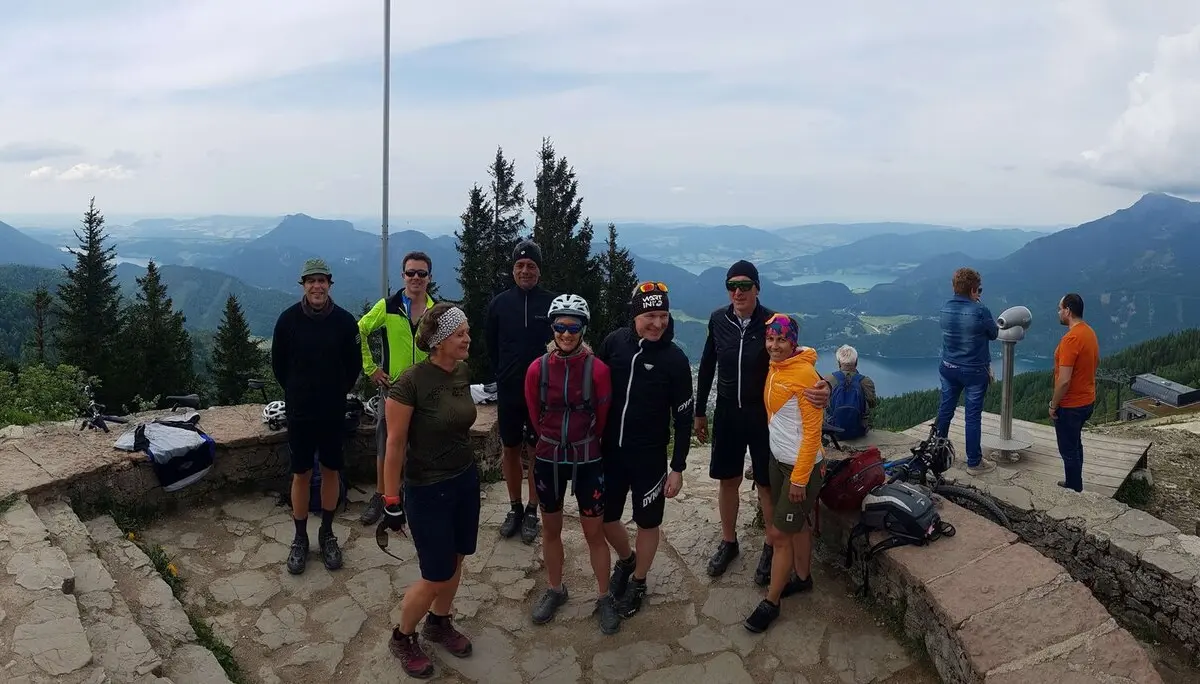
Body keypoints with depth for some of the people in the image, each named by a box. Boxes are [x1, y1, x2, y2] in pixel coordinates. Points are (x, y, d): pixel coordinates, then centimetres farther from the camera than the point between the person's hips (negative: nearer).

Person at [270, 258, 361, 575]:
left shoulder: (345, 320, -8)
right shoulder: (288, 319, -8)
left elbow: (354, 366, 4)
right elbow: (278, 365, 4)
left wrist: (337, 393, 6)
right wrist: (298, 393, 8)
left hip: (334, 412, 1)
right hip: (299, 412, -1)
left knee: (331, 471, 11)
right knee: (301, 474, 7)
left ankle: (327, 534, 28)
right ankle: (300, 539, 22)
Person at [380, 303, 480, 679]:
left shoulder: (463, 372, -2)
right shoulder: (410, 382, -23)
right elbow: (394, 444, -17)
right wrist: (391, 501, -13)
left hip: (466, 479, 6)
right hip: (427, 490, -6)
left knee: (455, 562, 18)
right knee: (436, 575, 4)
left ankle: (439, 624, 43)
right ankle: (402, 638, 30)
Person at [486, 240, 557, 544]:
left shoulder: (552, 302, -6)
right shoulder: (499, 303, 0)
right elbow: (491, 348, 9)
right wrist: (503, 377, 9)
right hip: (508, 392, 2)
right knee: (510, 450, 12)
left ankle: (532, 512, 22)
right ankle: (515, 508, 28)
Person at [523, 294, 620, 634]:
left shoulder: (597, 369, -14)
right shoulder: (537, 369, -10)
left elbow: (601, 418, -2)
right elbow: (535, 416, 3)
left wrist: (582, 442, 8)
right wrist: (556, 440, 9)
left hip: (587, 462, -2)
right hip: (548, 460, 2)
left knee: (594, 532, 8)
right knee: (551, 529, 17)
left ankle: (605, 597, 26)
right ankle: (555, 589, 38)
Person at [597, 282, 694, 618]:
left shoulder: (675, 359, -13)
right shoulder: (614, 341, -6)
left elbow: (683, 418, -8)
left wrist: (678, 468, -8)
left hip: (649, 456, -3)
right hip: (610, 450, 3)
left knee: (647, 522, 11)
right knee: (604, 517, 14)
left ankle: (637, 582, 35)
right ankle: (626, 559, 44)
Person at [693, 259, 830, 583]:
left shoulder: (773, 323, -14)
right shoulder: (718, 319, -5)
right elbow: (707, 366, 5)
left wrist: (822, 386, -37)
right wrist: (700, 412, 10)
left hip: (763, 414, -3)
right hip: (727, 413, 3)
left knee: (766, 483, 7)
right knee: (728, 480, 14)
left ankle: (772, 547, 25)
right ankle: (728, 542, 32)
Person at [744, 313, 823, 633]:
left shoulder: (805, 374, -22)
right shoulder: (775, 369, 3)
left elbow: (813, 430, -21)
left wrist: (800, 478, -19)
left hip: (802, 466, -8)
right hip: (779, 460, 8)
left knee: (779, 534, 0)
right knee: (797, 523, 23)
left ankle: (770, 602, 14)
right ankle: (802, 577, 41)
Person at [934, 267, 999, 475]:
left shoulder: (946, 308, -3)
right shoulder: (980, 311, -20)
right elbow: (993, 334, -4)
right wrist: (994, 325, 15)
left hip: (948, 368, 5)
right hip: (974, 371, -5)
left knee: (945, 410, 17)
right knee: (973, 416, 4)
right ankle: (974, 462, 13)